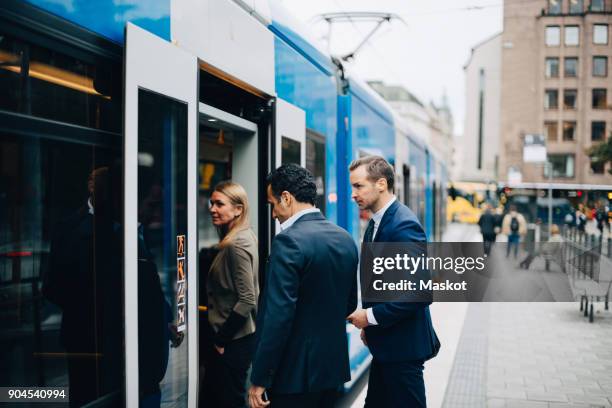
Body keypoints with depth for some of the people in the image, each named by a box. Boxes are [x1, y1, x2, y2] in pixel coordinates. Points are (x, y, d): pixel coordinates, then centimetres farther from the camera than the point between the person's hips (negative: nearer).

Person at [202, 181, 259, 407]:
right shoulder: (242, 237, 9)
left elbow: (247, 300, -23)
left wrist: (222, 339, -14)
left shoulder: (237, 245, -19)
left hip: (234, 340, -9)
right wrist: (219, 337, 14)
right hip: (226, 336, 9)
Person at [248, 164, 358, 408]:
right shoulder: (345, 239, 6)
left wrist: (260, 379, -15)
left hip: (296, 371, -8)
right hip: (334, 363, 8)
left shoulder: (289, 241, -18)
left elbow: (278, 316, -21)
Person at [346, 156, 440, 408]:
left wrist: (372, 316, -18)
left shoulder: (404, 225, -20)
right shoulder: (375, 224, 9)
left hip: (403, 346, -9)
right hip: (384, 343, 9)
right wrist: (369, 325, 9)